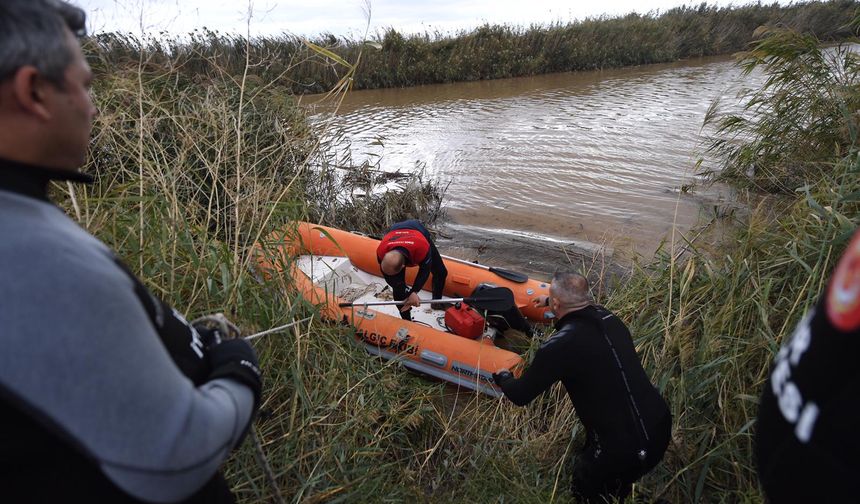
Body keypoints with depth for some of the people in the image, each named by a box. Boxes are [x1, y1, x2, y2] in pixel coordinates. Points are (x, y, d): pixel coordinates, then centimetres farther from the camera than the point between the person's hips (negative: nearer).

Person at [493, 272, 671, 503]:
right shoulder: (607, 317, -3)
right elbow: (582, 307, 24)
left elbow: (520, 396, -7)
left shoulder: (559, 346, -21)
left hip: (622, 452, -6)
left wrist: (503, 377, 15)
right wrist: (548, 301, 41)